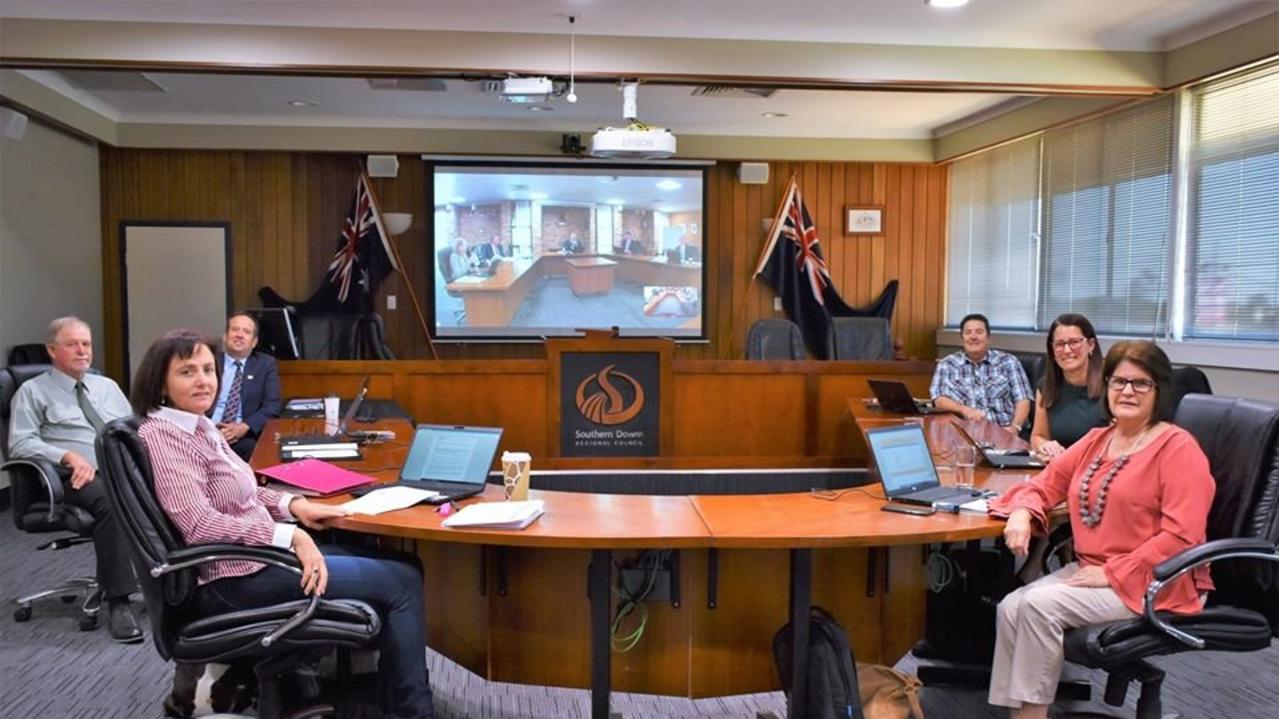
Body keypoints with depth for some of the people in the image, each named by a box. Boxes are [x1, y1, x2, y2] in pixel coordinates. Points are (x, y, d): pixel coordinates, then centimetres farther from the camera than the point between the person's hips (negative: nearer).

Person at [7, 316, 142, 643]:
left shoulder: (107, 386, 25)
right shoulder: (33, 391, 10)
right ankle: (118, 603, -34)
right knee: (110, 501, -39)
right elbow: (20, 443, -2)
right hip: (81, 477, -4)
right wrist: (69, 456, -18)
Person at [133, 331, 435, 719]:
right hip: (237, 576, -9)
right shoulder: (161, 435, -17)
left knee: (398, 565, 9)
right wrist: (291, 536, -27)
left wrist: (293, 504, 3)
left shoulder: (200, 426, 10)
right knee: (402, 581, -9)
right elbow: (200, 525, -26)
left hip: (259, 552, 9)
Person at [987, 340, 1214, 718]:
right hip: (1090, 570, 7)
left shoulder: (1178, 447, -10)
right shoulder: (1096, 440, 13)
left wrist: (1112, 573, -20)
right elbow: (1046, 484, 16)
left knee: (1040, 605, -24)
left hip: (1151, 584, -6)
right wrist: (1022, 513, -8)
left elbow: (1181, 536, -17)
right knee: (1011, 607, -16)